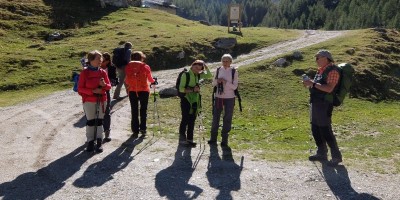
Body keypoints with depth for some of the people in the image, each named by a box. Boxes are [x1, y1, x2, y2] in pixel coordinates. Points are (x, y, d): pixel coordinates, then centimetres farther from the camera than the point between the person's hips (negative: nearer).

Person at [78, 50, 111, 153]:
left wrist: (104, 85, -16)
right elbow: (80, 88, -7)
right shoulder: (84, 73, -7)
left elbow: (109, 86, 7)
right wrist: (93, 91, -18)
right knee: (90, 121, 4)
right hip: (89, 100, -3)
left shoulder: (103, 72, 2)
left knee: (100, 121, 6)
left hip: (101, 100, 3)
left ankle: (99, 143, 14)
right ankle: (90, 142, 14)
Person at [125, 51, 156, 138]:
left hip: (132, 91, 2)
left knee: (134, 111, 10)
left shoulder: (128, 66, 0)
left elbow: (126, 80, 3)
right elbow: (150, 79, 3)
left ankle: (135, 131, 11)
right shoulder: (145, 66, -5)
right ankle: (143, 129, 4)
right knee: (143, 110, 10)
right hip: (144, 90, -2)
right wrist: (153, 81, 25)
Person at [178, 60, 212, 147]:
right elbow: (181, 89, -15)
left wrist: (205, 67, -2)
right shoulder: (186, 75, -10)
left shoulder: (198, 75, 9)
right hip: (186, 100, -6)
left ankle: (189, 139, 17)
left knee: (192, 121, 9)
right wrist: (192, 90, -22)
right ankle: (182, 139, 9)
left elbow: (209, 76, 10)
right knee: (185, 120, -2)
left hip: (195, 101, 6)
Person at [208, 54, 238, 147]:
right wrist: (217, 81, -12)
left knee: (227, 119, 2)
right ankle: (213, 138, 15)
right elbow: (213, 83, 10)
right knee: (215, 117, 4)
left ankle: (224, 140, 12)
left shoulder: (234, 72, -4)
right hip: (218, 97, 3)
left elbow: (234, 86, -8)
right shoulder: (218, 70, 5)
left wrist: (225, 82, -21)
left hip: (229, 98, -3)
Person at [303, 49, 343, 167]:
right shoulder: (321, 70, 16)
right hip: (315, 103, 10)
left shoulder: (332, 71, -13)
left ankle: (336, 156, 4)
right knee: (315, 129, 14)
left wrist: (313, 84, -20)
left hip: (324, 104, -10)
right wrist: (309, 84, 8)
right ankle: (322, 153, 26)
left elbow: (329, 88, -23)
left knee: (325, 131, -7)